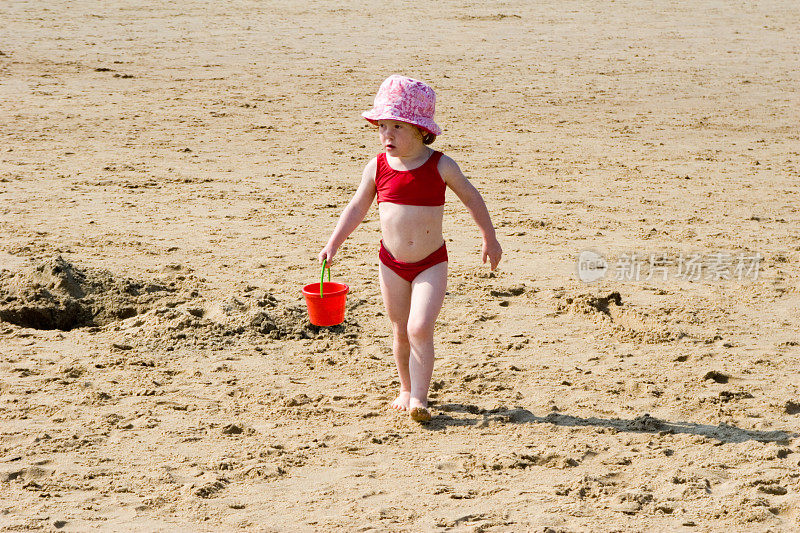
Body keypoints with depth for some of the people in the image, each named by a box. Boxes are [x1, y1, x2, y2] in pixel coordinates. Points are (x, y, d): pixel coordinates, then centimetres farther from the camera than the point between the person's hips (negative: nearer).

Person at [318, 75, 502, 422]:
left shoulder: (440, 166, -10)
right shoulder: (377, 167, -4)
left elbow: (471, 197, 4)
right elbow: (357, 208, 7)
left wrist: (489, 238, 11)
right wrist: (333, 244, 2)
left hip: (431, 263, -3)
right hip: (392, 263, 3)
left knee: (420, 328, -16)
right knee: (400, 332, 12)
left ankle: (419, 398, -12)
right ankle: (407, 389, 31)